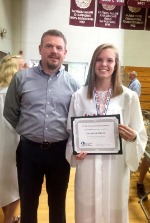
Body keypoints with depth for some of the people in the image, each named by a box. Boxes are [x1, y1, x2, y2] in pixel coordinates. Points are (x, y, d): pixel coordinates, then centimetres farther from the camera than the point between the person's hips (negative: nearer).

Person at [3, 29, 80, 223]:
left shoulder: (72, 83, 1)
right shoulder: (21, 78, -2)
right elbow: (10, 113, 5)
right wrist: (26, 133, 7)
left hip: (60, 151, 1)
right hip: (29, 150, 0)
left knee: (58, 203, 20)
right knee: (28, 202, 19)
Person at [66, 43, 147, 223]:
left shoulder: (129, 97, -4)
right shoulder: (79, 95, 0)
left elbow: (141, 135, 1)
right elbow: (71, 130, 8)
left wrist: (132, 137, -20)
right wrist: (74, 151, -8)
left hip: (116, 165, 0)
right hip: (87, 164, 1)